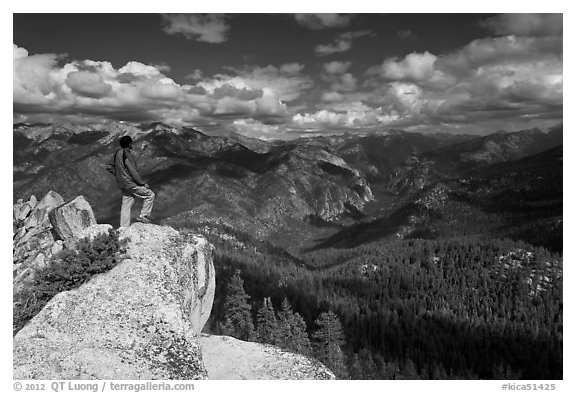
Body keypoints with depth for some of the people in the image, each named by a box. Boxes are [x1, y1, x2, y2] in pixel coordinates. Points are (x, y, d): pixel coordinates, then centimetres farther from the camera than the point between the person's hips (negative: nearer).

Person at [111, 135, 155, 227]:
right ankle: (143, 216, 2)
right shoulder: (127, 155, -21)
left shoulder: (118, 153, 8)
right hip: (130, 183, -9)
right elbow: (134, 172, -20)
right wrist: (143, 183, -10)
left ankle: (124, 227, 16)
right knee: (150, 194, 1)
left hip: (122, 184, 9)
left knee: (126, 205, 13)